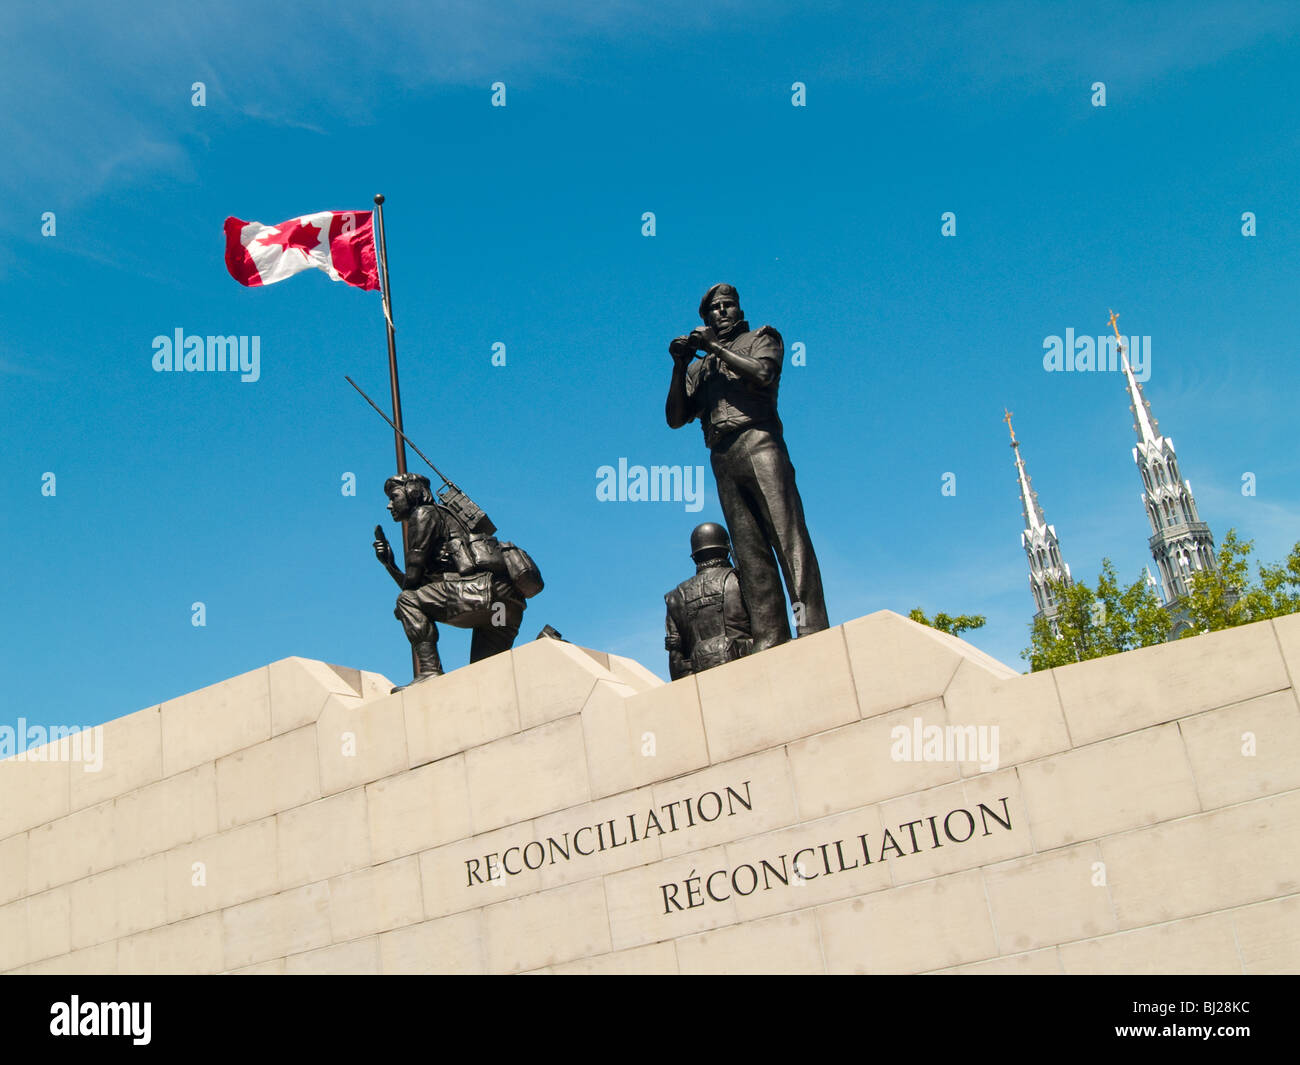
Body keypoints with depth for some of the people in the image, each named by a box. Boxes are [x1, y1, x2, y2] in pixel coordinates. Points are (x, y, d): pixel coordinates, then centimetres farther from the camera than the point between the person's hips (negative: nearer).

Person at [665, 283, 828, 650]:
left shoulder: (761, 338, 21)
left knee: (787, 533, -18)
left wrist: (715, 348, 2)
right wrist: (679, 366, 7)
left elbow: (763, 373, -2)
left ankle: (813, 630, -28)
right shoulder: (700, 369, 30)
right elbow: (675, 417, 18)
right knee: (749, 552, -7)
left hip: (758, 440, -4)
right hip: (722, 458, 4)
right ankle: (769, 644, -15)